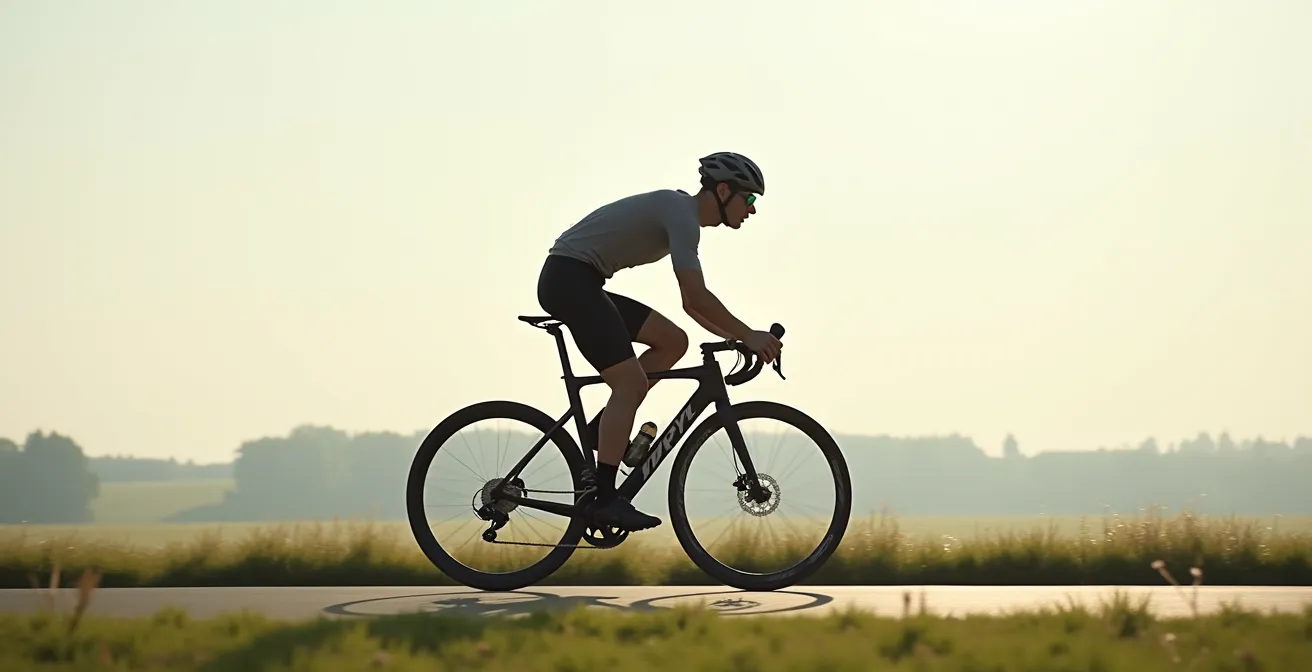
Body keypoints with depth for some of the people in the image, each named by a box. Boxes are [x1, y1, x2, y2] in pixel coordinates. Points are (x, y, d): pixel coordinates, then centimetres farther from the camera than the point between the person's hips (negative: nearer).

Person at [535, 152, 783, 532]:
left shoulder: (681, 214, 17)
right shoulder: (681, 212, -13)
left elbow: (691, 304, 23)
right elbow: (698, 296, -22)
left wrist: (738, 338, 14)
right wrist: (748, 336, -15)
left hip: (581, 284, 10)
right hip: (569, 277, -10)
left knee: (673, 342, 7)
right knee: (631, 383, -16)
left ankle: (602, 430, 6)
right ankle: (604, 499, -19)